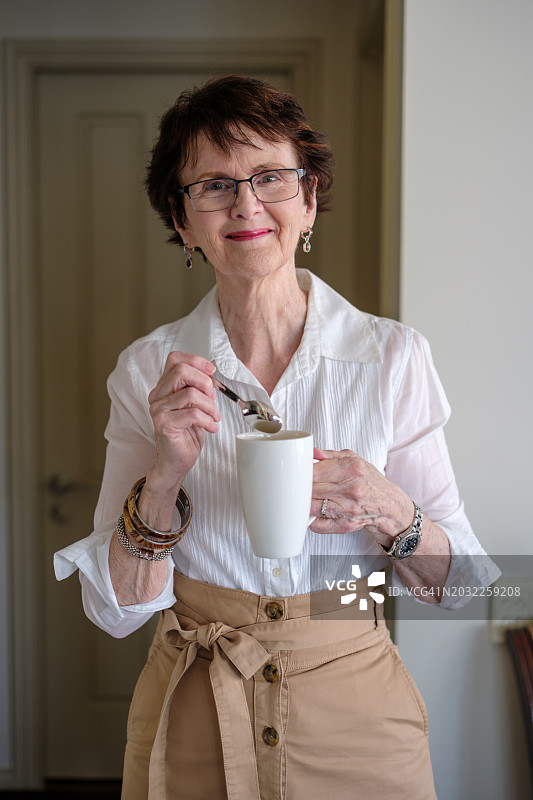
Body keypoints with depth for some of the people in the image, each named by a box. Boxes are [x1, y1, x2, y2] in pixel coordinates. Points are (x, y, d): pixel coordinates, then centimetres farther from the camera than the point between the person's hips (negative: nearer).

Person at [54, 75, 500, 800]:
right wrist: (166, 474, -24)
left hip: (355, 715, 0)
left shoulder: (394, 356, -9)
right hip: (194, 723, 1)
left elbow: (457, 585, -4)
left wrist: (390, 513, -23)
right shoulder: (146, 371, -7)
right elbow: (116, 610, -8)